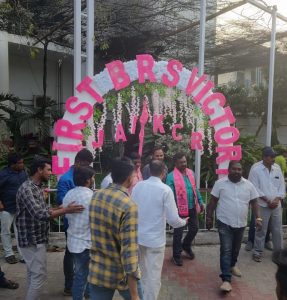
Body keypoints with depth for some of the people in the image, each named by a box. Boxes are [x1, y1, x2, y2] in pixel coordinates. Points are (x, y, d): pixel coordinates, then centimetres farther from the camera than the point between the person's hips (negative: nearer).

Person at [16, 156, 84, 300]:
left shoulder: (37, 187, 9)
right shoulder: (26, 189, -22)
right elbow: (40, 214, -31)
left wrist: (59, 209, 0)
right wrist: (65, 210, -29)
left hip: (37, 238, 10)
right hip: (32, 240, -10)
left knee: (33, 272, 19)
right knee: (39, 274, -2)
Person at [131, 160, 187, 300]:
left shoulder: (138, 186, -4)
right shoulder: (165, 190, -16)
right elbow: (172, 219, -15)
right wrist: (183, 222, 6)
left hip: (138, 236, 5)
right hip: (155, 239, -5)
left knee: (142, 273, 26)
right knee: (153, 276, 12)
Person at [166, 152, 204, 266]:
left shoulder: (190, 173, 4)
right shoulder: (171, 176, -17)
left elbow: (195, 189, 13)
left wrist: (200, 202, 13)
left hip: (192, 207, 6)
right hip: (180, 209, -6)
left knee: (194, 228, 17)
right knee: (178, 232, 6)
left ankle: (186, 246, 43)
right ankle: (176, 255, 24)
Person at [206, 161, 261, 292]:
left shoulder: (248, 185, -1)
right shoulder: (220, 183, -8)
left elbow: (254, 203, 5)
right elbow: (213, 201, -3)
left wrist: (258, 218, -5)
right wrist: (209, 217, -3)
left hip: (240, 223, 4)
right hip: (225, 223, -4)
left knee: (236, 248, 21)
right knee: (226, 250, -7)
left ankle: (232, 265, 46)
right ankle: (226, 279, -4)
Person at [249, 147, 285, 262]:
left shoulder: (277, 168, 4)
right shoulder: (255, 169, -12)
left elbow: (282, 185, 6)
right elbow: (255, 188, -13)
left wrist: (277, 199, -8)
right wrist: (267, 200, -13)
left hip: (277, 205, 5)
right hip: (262, 205, -4)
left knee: (277, 230, 14)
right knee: (261, 230, 4)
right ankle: (257, 252, 18)